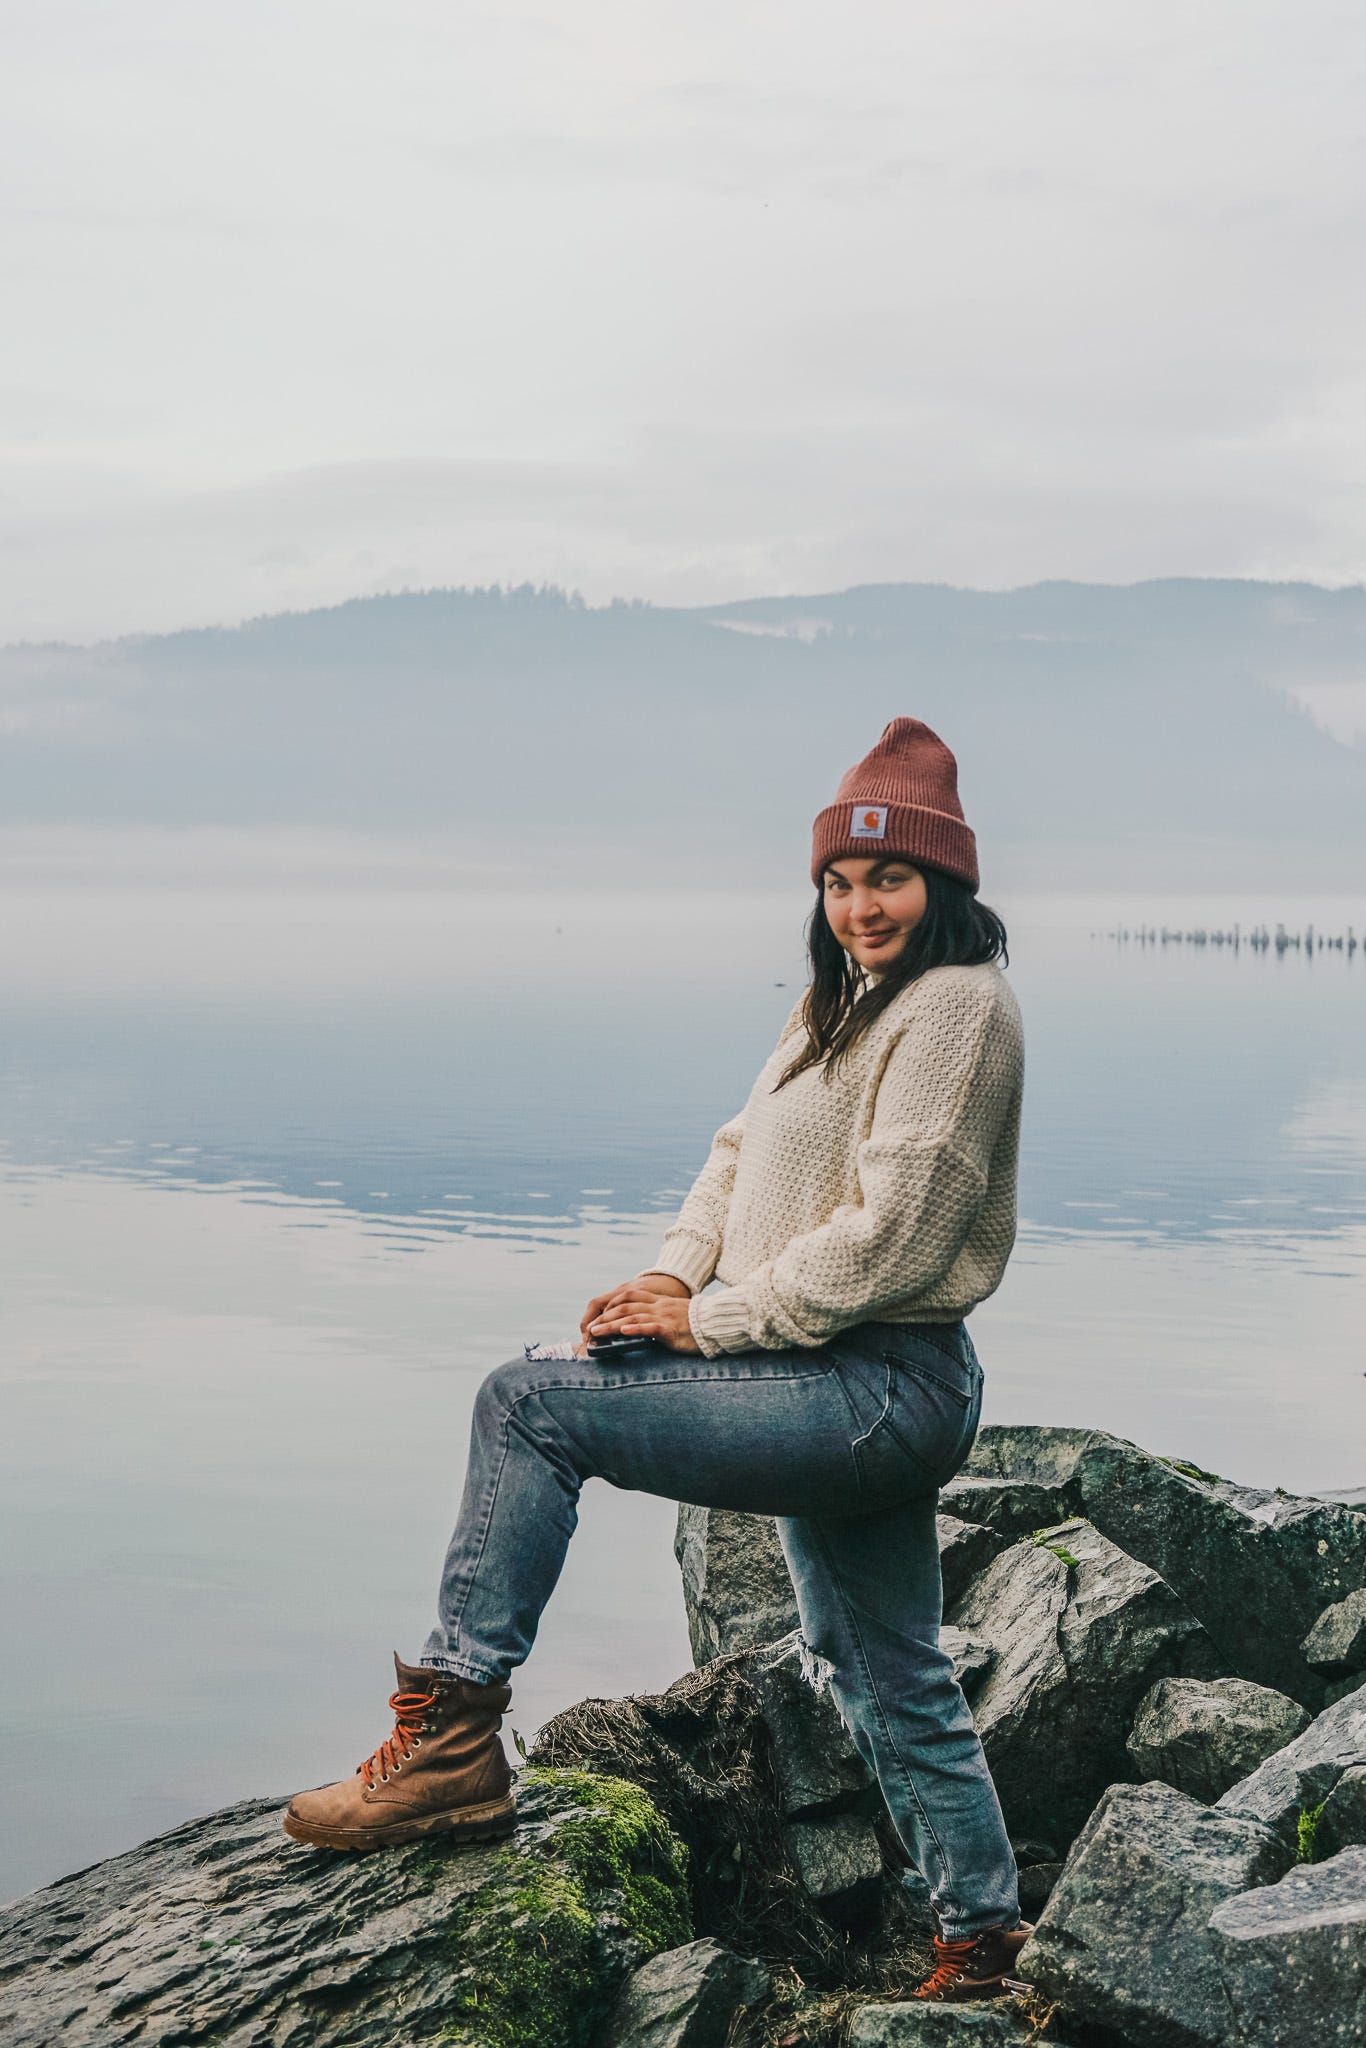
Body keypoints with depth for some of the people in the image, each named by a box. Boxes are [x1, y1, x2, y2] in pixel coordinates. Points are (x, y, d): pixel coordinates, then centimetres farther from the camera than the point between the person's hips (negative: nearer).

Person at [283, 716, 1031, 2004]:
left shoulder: (955, 1005, -14)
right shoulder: (839, 1004, 16)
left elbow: (888, 1235, -20)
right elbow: (744, 1153, 15)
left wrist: (713, 1324, -15)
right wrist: (674, 1276, -3)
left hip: (879, 1391, -10)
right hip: (844, 1391, 10)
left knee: (530, 1405, -15)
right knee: (887, 1679, 21)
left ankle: (451, 1739, -12)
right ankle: (982, 1945, 34)